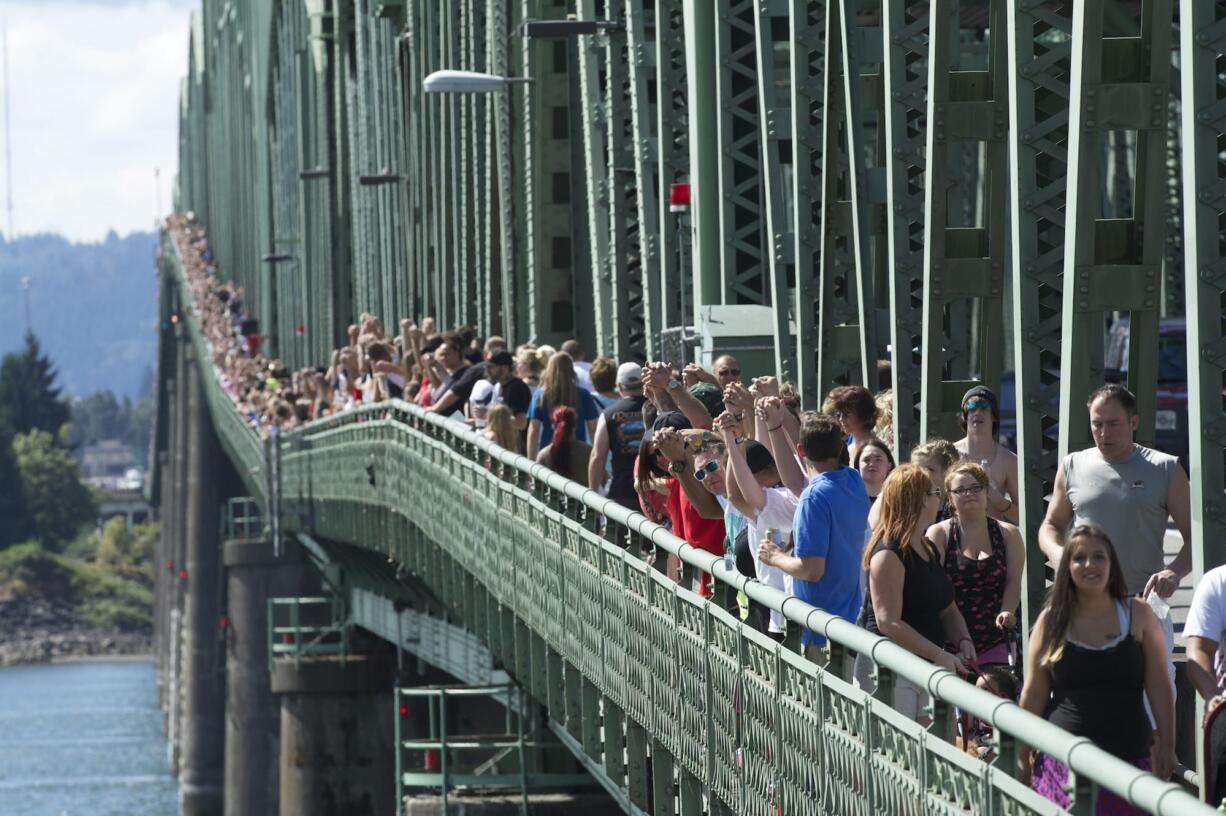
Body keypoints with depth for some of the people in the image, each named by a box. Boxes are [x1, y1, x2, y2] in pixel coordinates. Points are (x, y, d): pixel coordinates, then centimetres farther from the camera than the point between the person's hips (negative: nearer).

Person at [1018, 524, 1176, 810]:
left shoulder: (1138, 614, 6)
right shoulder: (1051, 621, 6)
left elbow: (1159, 688, 7)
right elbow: (1033, 694, 9)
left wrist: (1167, 745, 3)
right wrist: (1022, 758, 8)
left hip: (1130, 760, 0)